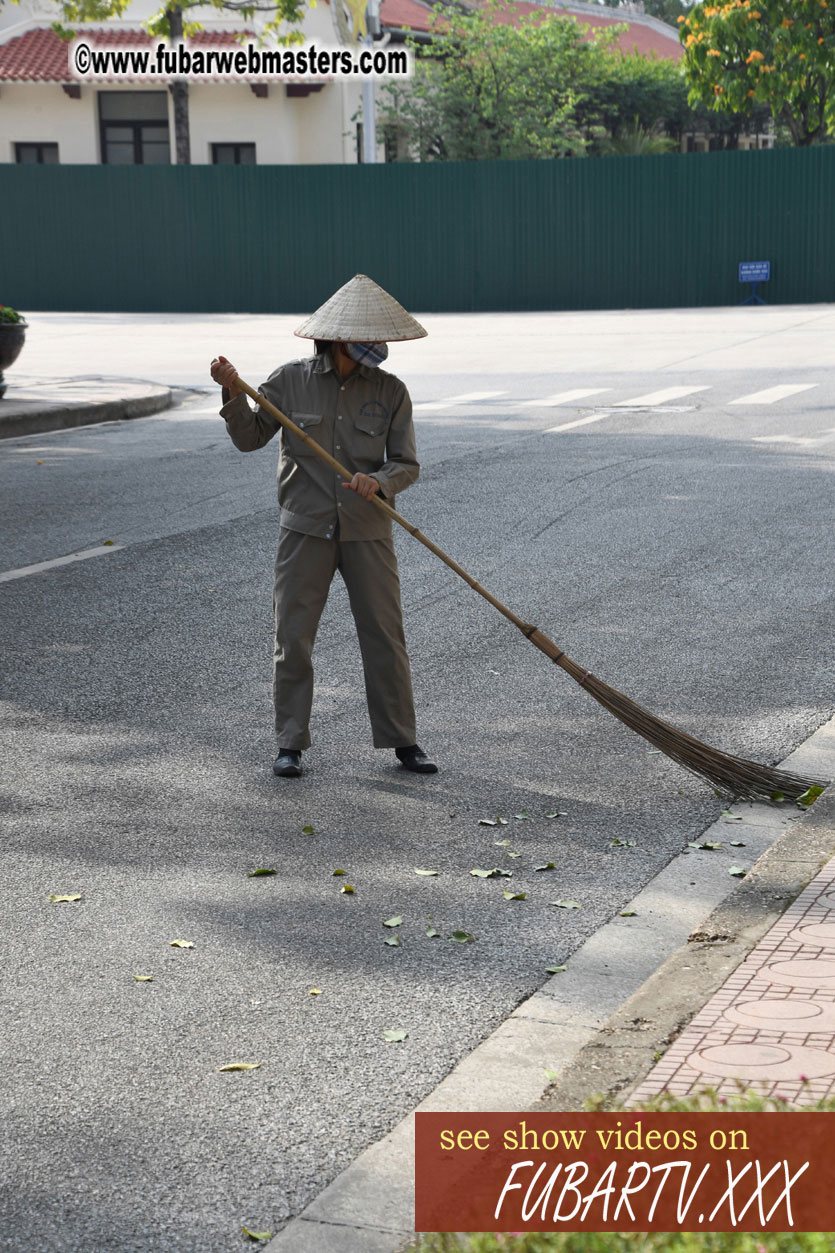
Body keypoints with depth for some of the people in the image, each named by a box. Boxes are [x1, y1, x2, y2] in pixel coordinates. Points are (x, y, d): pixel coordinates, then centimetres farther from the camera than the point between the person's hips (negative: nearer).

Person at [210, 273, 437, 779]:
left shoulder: (390, 392, -2)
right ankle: (291, 743, 14)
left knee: (385, 636, 4)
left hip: (367, 530, 0)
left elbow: (406, 464, -1)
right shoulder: (291, 381, -3)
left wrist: (380, 481, -22)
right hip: (306, 527, 0)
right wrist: (234, 394, -11)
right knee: (293, 637, 3)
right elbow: (251, 438, 5)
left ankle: (403, 740, 16)